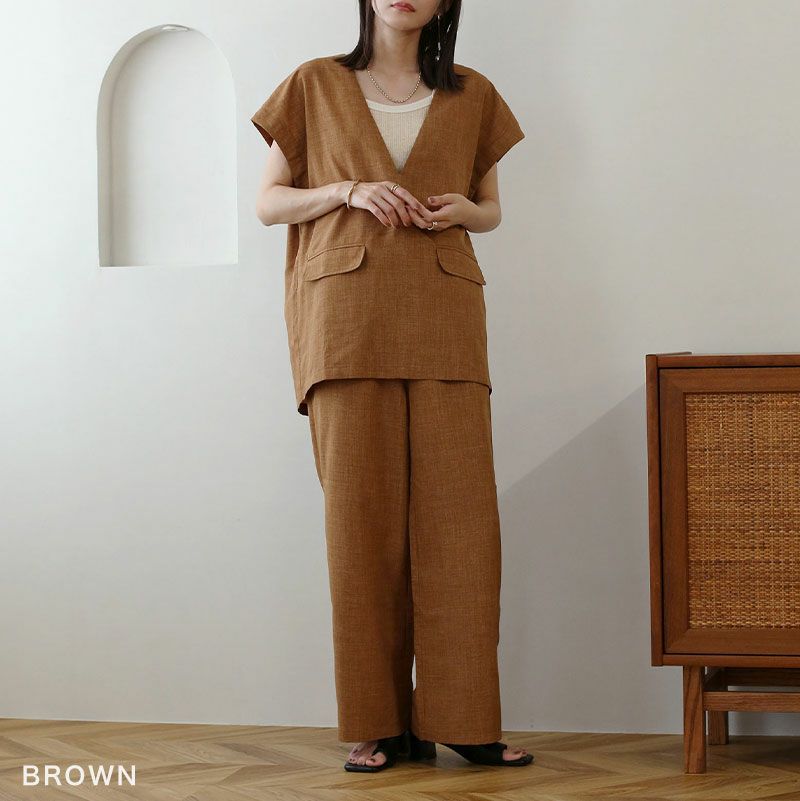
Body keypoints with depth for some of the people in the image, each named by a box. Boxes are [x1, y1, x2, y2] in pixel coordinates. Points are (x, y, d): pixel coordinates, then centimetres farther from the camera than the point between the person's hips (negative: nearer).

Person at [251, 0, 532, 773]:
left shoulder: (472, 97, 14)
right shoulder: (315, 86, 10)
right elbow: (268, 202, 10)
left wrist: (463, 209, -1)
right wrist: (347, 191, -7)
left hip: (443, 323, 1)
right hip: (347, 318, -1)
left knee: (457, 514, -5)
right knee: (361, 515, -4)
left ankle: (464, 721, 0)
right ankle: (380, 723, 2)